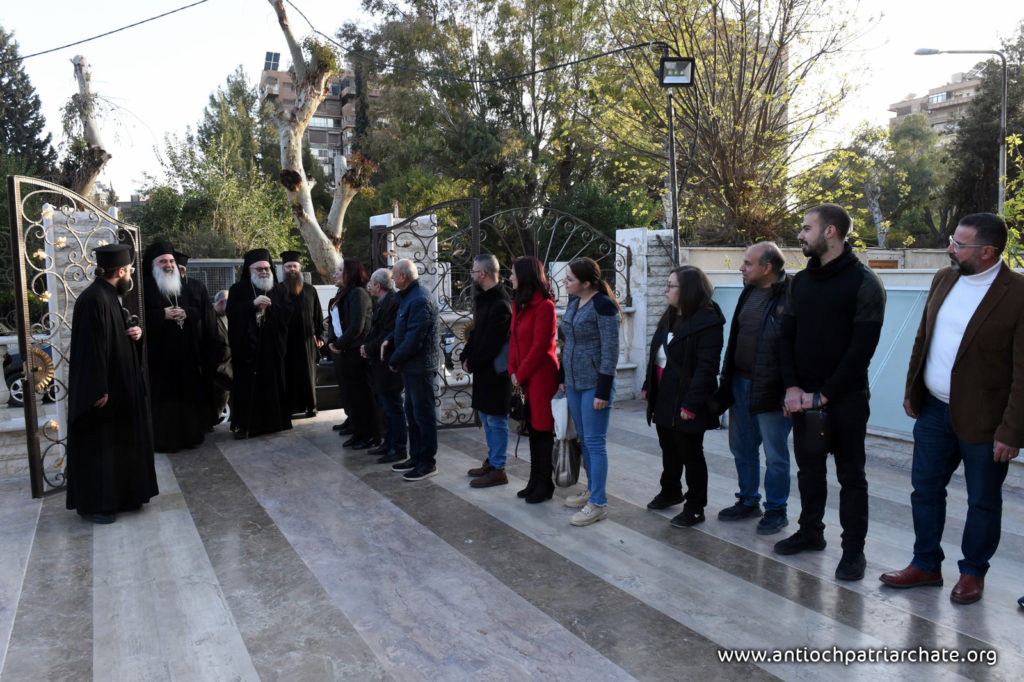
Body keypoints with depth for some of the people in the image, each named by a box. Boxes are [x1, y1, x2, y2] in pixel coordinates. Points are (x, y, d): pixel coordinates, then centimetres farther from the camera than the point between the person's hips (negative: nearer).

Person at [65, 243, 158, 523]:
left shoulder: (110, 296, 9)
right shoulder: (94, 300, -21)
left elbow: (125, 323, 23)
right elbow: (91, 347, -24)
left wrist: (136, 329, -2)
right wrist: (98, 391, -25)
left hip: (119, 386, 10)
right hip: (102, 389, -10)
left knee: (120, 443, 16)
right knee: (98, 446, 1)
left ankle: (119, 496, 27)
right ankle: (92, 504, 12)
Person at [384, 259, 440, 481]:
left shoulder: (420, 300, -20)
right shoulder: (408, 296, 14)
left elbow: (414, 338, -24)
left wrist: (394, 360, -14)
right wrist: (389, 340, 2)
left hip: (420, 366, -11)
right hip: (410, 365, 11)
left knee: (423, 414, -2)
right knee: (412, 412, 17)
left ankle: (428, 463, 7)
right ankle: (416, 457, 28)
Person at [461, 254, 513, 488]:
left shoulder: (500, 304, -21)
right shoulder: (482, 298, 11)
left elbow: (491, 343, -21)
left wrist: (473, 364, -11)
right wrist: (466, 357, 3)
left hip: (495, 371, -10)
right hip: (482, 368, 10)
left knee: (496, 420, -2)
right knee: (485, 416, 19)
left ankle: (498, 470, 8)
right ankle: (492, 461, 32)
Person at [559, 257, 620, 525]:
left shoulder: (603, 305, -16)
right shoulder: (574, 302, 8)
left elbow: (611, 351, -17)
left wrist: (603, 391, -18)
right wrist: (562, 376, 16)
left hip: (595, 384, -8)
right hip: (574, 382, 8)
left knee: (594, 442, -3)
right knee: (584, 440, 16)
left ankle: (598, 503, 6)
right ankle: (593, 491, 29)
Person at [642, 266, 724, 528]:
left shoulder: (707, 322, -18)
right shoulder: (670, 317, 11)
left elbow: (706, 368, -22)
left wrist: (691, 404, -25)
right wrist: (648, 386, 13)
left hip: (685, 401, -8)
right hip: (663, 398, 9)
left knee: (691, 455, 5)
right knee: (669, 450, 22)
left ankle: (695, 508, 18)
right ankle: (670, 491, 41)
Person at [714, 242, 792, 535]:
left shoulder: (790, 295, -16)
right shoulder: (749, 292, 9)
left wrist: (792, 391, -20)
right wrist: (727, 379, 16)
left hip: (771, 390, -8)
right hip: (740, 384, 8)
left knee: (775, 455, 6)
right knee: (742, 448, 18)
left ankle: (776, 510, 21)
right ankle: (748, 501, 34)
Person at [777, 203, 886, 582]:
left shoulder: (864, 283, -11)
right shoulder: (801, 281, 8)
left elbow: (862, 349, -15)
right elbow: (787, 336, 8)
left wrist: (823, 395, -15)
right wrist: (792, 387, -5)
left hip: (845, 398, -5)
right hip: (804, 397, 6)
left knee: (850, 475, 5)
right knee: (809, 467, 15)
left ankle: (853, 549, 16)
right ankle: (811, 532, 31)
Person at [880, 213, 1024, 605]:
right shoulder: (944, 279, 4)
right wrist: (912, 392, 12)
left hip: (983, 421, -6)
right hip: (934, 410, 6)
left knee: (983, 502, 12)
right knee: (925, 488, 14)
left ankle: (973, 572, 30)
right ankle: (926, 565, 30)